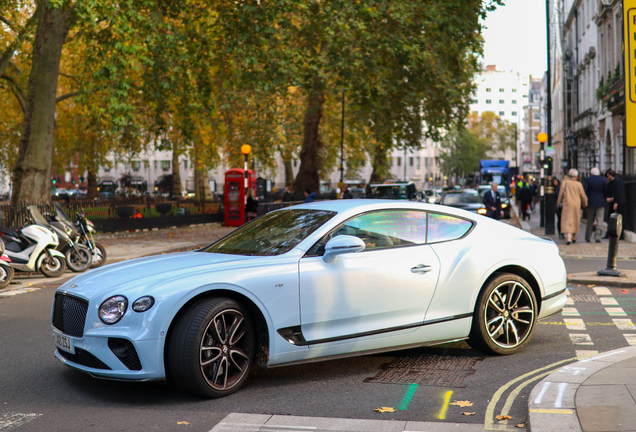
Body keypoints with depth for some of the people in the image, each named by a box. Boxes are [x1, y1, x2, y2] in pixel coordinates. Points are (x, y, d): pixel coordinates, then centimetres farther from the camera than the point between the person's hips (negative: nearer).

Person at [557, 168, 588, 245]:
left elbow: (561, 193, -3)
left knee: (567, 221, -5)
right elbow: (583, 195, 4)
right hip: (576, 205, 2)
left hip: (567, 204, -2)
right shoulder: (579, 184, -2)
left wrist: (559, 202, 10)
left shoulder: (564, 182, -5)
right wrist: (585, 203, 21)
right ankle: (574, 238, 29)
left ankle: (568, 238, -21)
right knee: (575, 221, 17)